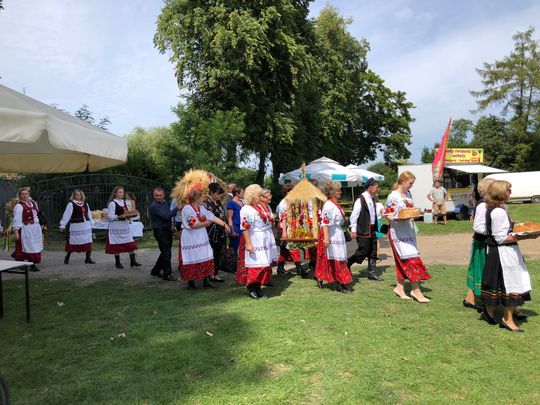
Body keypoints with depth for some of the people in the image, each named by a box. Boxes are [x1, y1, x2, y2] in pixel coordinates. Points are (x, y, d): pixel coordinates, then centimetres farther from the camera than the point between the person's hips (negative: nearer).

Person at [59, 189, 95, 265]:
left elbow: (89, 214, 19)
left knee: (88, 242, 1)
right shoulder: (71, 204, -4)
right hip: (76, 226, -5)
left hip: (86, 226, 5)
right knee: (72, 243, 2)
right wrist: (62, 225, -11)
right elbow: (66, 215, -8)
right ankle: (67, 258, 21)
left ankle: (88, 258, 8)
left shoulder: (85, 204, 13)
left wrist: (91, 223, 18)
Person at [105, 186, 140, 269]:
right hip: (116, 226, -6)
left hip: (125, 225, 6)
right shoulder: (112, 203, -8)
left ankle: (133, 260, 3)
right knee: (117, 245, 3)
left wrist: (128, 215, 1)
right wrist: (121, 216, -23)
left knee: (130, 243, -1)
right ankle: (117, 262, 15)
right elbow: (110, 217, -12)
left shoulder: (124, 202, 13)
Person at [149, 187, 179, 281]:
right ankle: (167, 274, 3)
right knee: (166, 253, -6)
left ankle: (155, 271, 28)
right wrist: (177, 209, -22)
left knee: (165, 252, 15)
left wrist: (171, 227, 6)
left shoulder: (165, 203, 11)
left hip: (167, 230, 8)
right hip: (160, 231, -8)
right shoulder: (154, 206, -15)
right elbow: (166, 216, -23)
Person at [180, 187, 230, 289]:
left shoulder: (202, 208, 7)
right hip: (191, 240, -7)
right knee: (192, 260, 2)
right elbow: (194, 225, -19)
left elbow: (212, 217, 3)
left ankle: (206, 280, 12)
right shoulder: (187, 208, -16)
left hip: (202, 238, 7)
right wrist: (207, 223, -6)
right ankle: (191, 282, 16)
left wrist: (224, 224, -4)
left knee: (207, 258, 4)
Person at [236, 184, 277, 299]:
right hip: (254, 242, -9)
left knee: (264, 264, 10)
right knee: (254, 265, -5)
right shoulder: (246, 210, -14)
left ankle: (258, 288, 20)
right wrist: (248, 244, -23)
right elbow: (244, 228, -19)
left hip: (264, 241, 9)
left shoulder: (260, 207, 14)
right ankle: (251, 288, 9)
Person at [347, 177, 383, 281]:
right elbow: (354, 216, -15)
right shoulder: (360, 200, -15)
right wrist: (353, 230, -16)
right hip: (363, 231, -8)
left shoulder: (372, 199, 11)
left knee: (373, 252, 9)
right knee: (363, 251, -2)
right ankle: (347, 263, 18)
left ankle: (372, 273, 18)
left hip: (372, 230, 8)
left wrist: (375, 228, 17)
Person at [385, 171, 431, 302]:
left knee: (403, 261, 12)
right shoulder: (393, 196, -13)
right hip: (398, 232, -8)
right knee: (411, 259, -9)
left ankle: (399, 287, 21)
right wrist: (400, 218, -28)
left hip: (408, 231, 8)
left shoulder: (408, 194, 11)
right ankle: (416, 290, 0)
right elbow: (388, 216, -14)